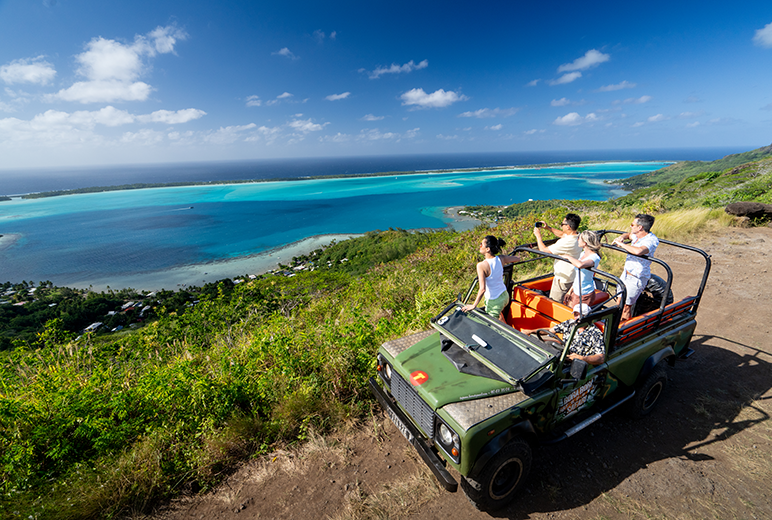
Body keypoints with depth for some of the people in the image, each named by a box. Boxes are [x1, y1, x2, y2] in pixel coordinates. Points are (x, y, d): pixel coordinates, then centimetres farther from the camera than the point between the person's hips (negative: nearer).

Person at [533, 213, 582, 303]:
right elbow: (562, 234, 19)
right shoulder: (577, 237, -3)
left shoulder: (567, 242, -31)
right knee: (566, 303, 24)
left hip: (563, 280, -10)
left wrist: (538, 235, -11)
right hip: (572, 277, 10)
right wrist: (548, 227, 12)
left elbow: (543, 250, -25)